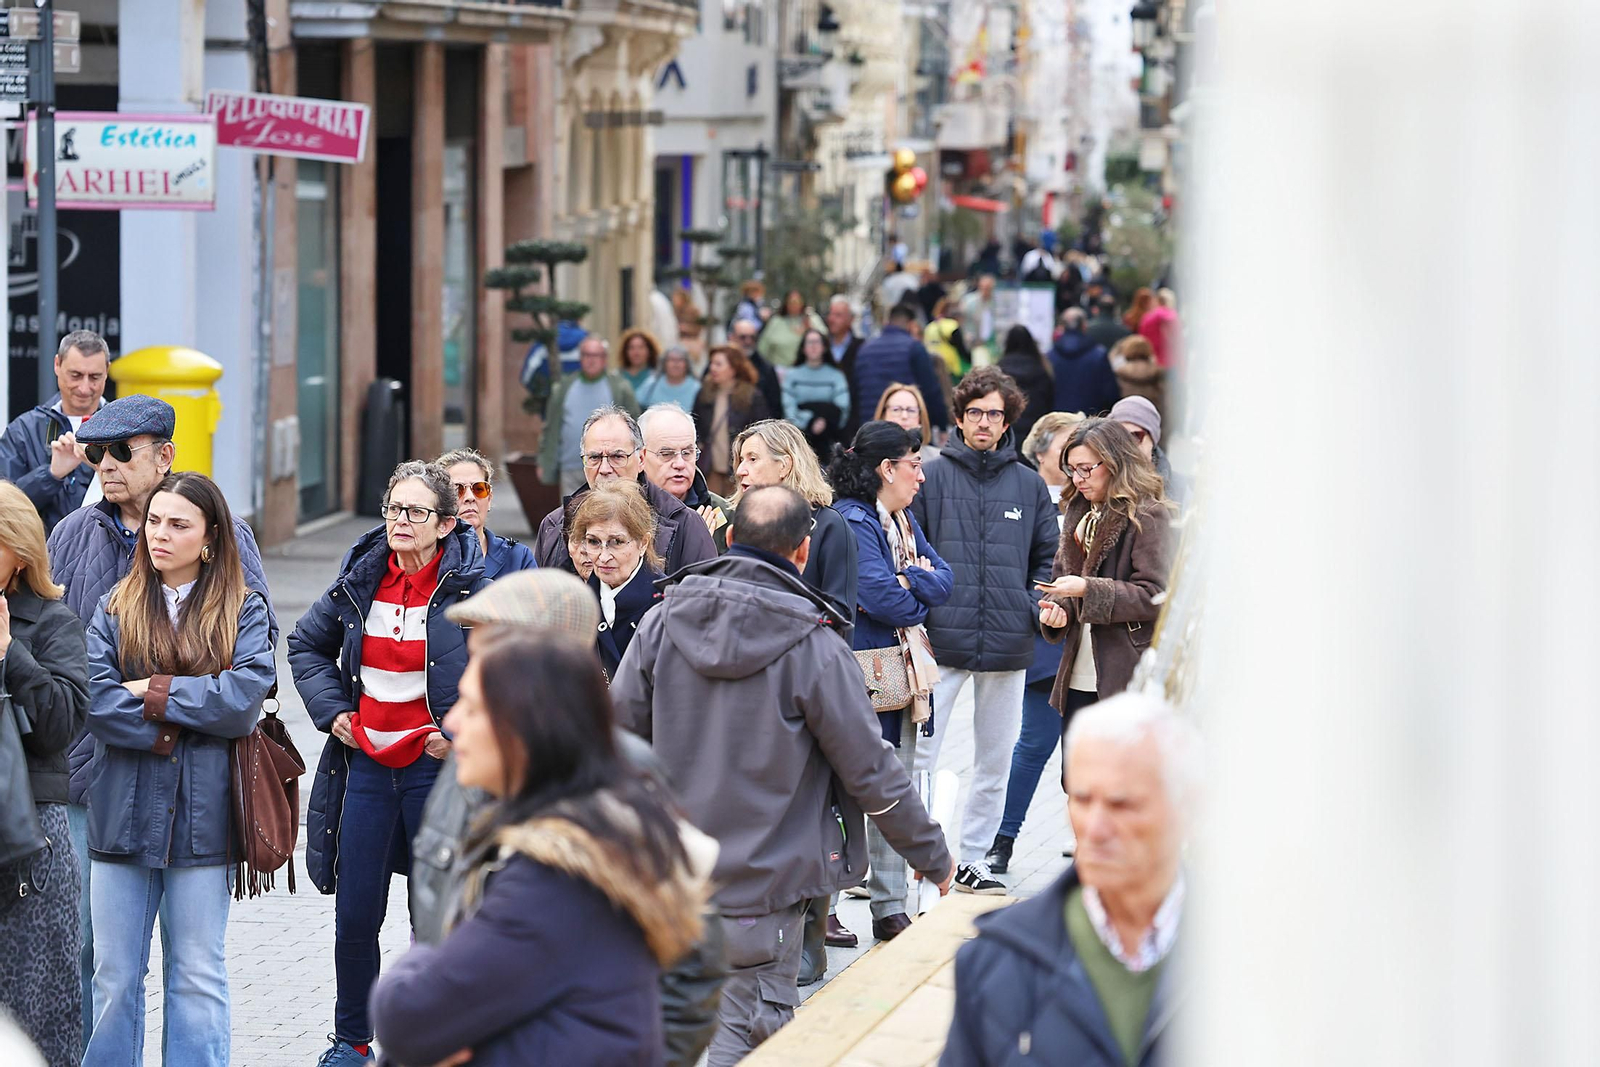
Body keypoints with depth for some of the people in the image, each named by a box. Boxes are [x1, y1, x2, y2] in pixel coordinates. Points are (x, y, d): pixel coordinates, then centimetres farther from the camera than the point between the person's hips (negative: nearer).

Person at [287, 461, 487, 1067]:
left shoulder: (471, 591, -9)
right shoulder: (360, 582, 3)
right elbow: (308, 644, 19)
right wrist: (332, 709, 5)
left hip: (437, 764, -3)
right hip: (365, 762, 3)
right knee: (355, 915, 6)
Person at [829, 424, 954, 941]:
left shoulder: (904, 519, 15)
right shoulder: (851, 521, -14)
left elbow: (943, 577, 7)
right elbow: (879, 596, -23)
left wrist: (907, 582, -12)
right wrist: (921, 600, -3)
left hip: (906, 669, 9)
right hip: (864, 677, -9)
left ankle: (891, 908, 18)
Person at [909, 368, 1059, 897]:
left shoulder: (1030, 485, 9)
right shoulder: (932, 478, 1)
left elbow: (1047, 557, 16)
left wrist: (1041, 608, -1)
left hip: (1008, 645, 3)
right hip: (942, 641, -3)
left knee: (996, 761, 10)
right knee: (919, 754, -8)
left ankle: (972, 859, 20)